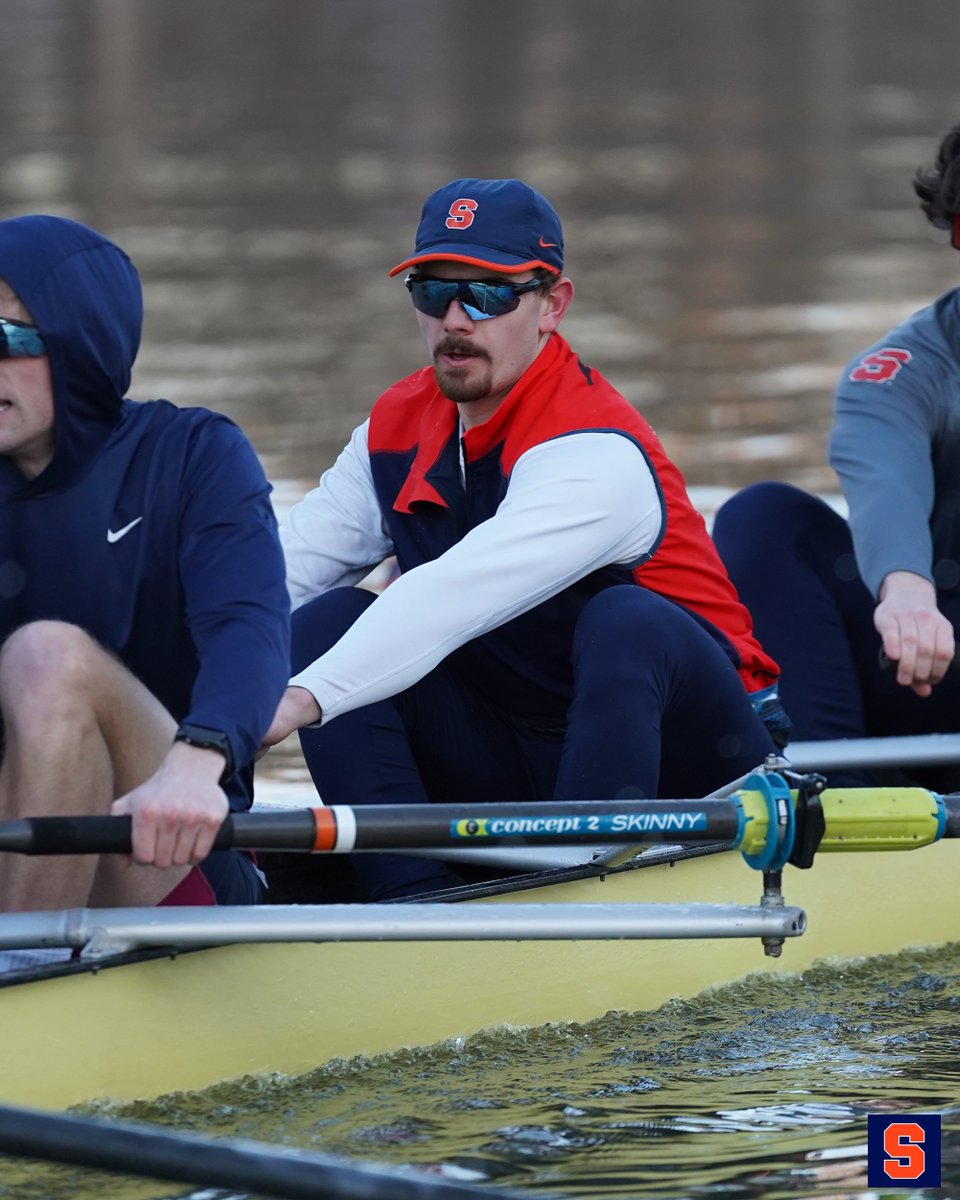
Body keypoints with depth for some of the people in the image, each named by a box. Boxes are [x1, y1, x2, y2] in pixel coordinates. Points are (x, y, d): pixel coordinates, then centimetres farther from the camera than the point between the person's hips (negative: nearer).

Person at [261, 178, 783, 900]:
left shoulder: (598, 456, -22)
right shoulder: (397, 428, 3)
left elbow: (456, 599, -37)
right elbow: (278, 576, -2)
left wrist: (299, 701, -49)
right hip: (518, 770, 6)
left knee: (627, 621, -36)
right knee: (326, 619, -12)